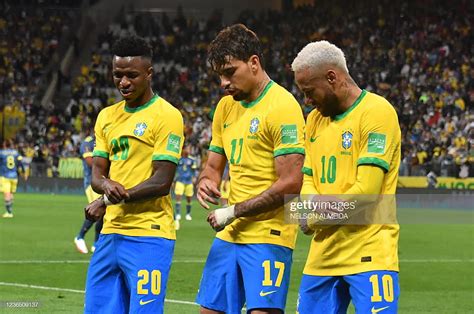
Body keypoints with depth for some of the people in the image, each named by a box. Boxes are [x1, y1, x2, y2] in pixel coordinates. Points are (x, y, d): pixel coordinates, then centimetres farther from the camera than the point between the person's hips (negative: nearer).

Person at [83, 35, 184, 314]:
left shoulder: (166, 116, -7)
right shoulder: (107, 116, 15)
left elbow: (161, 183, -13)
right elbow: (97, 173, 13)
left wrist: (108, 200, -12)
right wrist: (106, 184, -11)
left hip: (149, 236, -7)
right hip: (110, 234, 7)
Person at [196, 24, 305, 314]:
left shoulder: (282, 106, -12)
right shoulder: (226, 106, 13)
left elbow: (290, 183, -18)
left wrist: (234, 211, -13)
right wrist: (206, 183, -3)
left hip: (268, 236, -8)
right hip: (229, 235, 8)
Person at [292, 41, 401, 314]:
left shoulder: (376, 112, -10)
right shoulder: (315, 119, 15)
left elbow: (366, 190, -17)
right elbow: (306, 179, 15)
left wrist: (316, 220, -7)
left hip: (369, 255, -7)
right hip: (322, 256, 7)